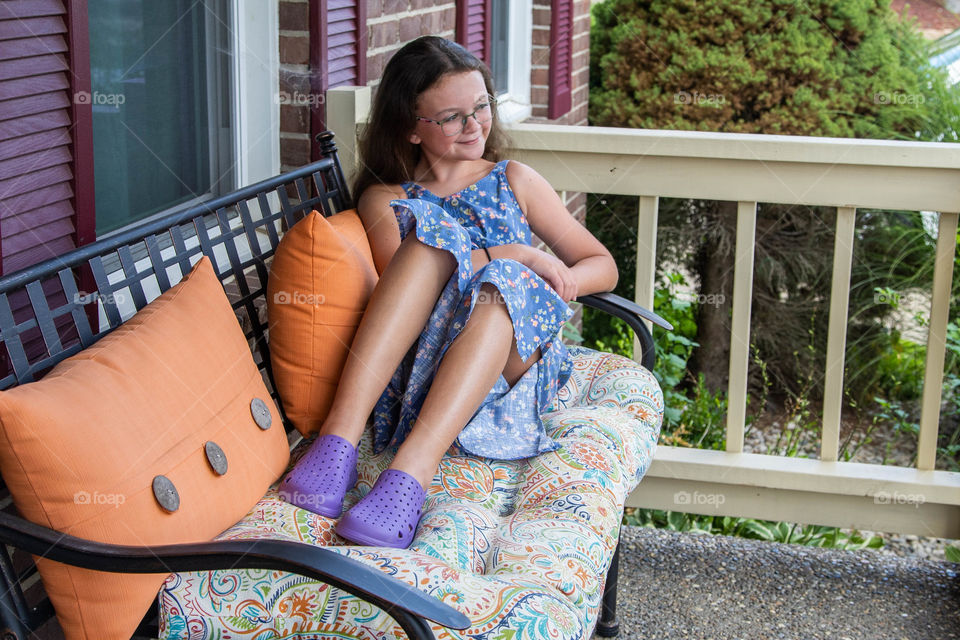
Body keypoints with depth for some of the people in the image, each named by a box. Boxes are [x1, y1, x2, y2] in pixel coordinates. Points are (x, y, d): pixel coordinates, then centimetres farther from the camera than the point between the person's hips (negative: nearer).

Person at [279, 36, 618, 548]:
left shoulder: (514, 181, 22)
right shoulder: (385, 199, 14)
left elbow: (603, 265, 20)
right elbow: (403, 272, -8)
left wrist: (562, 283, -2)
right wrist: (515, 253, -12)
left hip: (516, 358, 1)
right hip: (414, 366, -1)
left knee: (505, 283, -32)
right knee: (431, 230, -27)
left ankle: (409, 475, -50)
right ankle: (339, 439, -42)